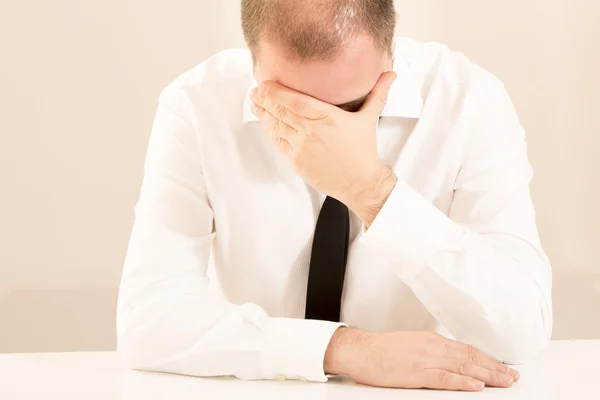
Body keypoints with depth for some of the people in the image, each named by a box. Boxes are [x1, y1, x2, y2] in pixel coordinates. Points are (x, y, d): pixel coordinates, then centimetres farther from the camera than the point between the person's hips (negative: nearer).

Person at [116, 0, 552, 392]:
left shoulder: (471, 101, -14)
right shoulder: (196, 105, -13)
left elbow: (524, 329, -21)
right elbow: (144, 317, -20)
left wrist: (371, 189, -31)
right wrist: (344, 348, -28)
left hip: (429, 390, 2)